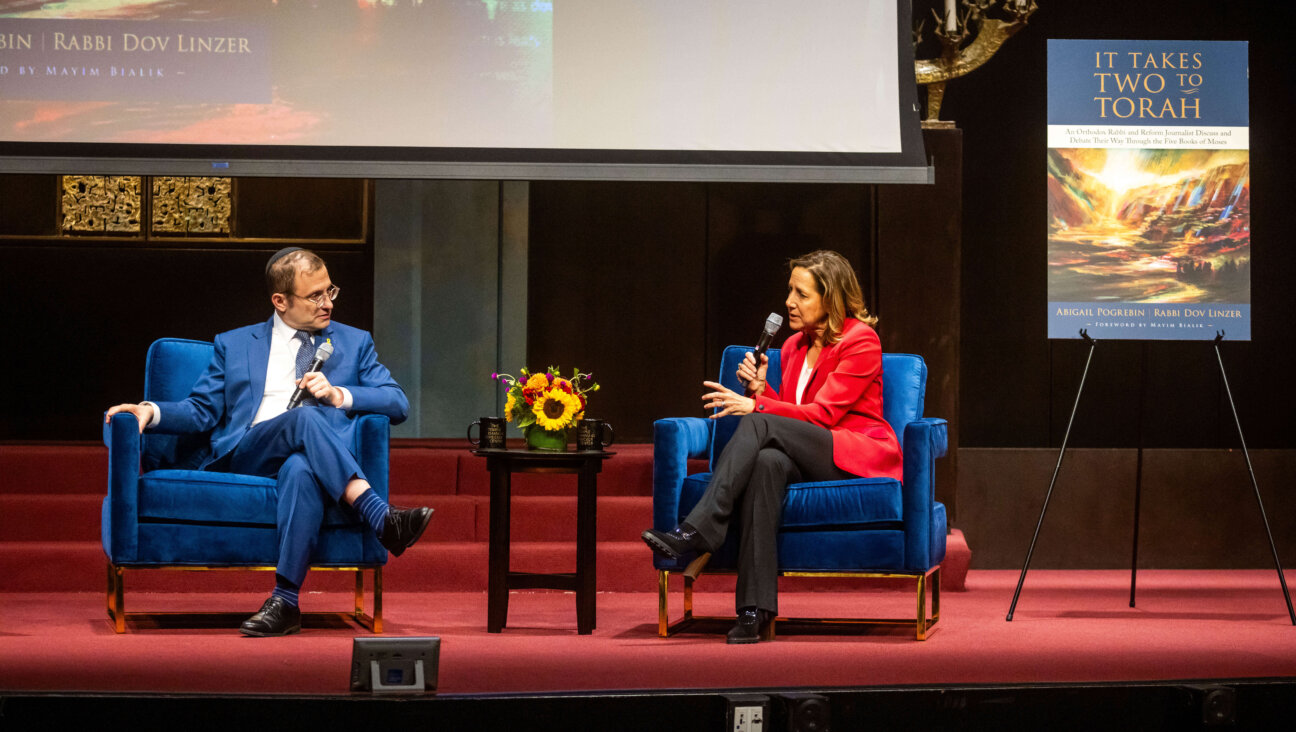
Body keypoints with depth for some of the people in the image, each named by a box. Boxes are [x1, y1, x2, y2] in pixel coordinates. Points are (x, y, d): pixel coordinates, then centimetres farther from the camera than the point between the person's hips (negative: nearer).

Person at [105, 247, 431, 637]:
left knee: (302, 469, -39)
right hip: (244, 457, 0)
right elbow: (201, 411, 16)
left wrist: (339, 395, -3)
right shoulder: (234, 345, 24)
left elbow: (398, 403, 14)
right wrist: (152, 411, -3)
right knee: (305, 418, -34)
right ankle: (382, 518, -45)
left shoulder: (354, 342, 24)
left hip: (313, 459, 0)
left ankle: (285, 602, -45)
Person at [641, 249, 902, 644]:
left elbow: (822, 414, -12)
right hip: (810, 460, 5)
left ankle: (696, 530, -35)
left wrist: (756, 407, -19)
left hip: (861, 457, -5)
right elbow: (789, 415, 14)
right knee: (767, 462, -33)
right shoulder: (794, 347, 18)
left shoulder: (860, 341, -5)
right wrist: (760, 388, -4)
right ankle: (755, 608, -42)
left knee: (758, 425, -27)